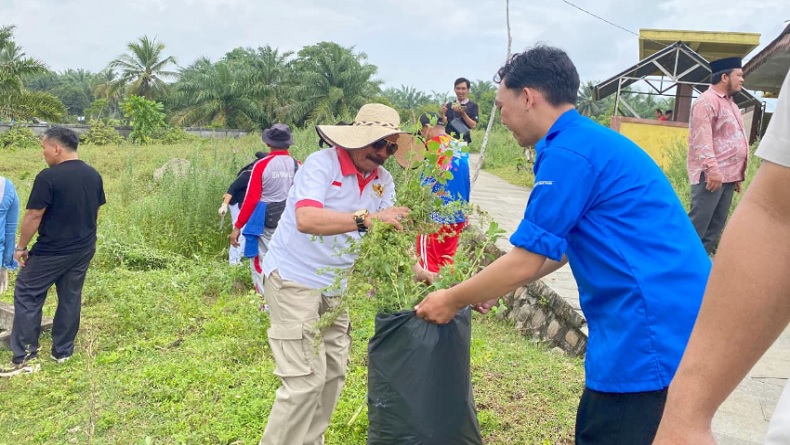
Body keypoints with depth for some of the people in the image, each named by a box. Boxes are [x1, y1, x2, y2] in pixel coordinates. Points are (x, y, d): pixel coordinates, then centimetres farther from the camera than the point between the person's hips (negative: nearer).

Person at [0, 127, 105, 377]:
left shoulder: (48, 177, -19)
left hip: (51, 251, -7)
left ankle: (25, 358, 6)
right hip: (84, 249, 7)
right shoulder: (94, 175, 3)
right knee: (70, 297, 14)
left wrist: (21, 247, -4)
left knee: (27, 296, 5)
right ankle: (63, 351, 21)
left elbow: (33, 216, -15)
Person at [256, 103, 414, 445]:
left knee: (333, 372, 14)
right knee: (305, 378, -10)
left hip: (336, 285, 7)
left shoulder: (383, 180, 2)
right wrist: (367, 218, -44)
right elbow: (306, 219, -34)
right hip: (294, 277, -7)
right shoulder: (321, 163, -19)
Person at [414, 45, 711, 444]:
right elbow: (558, 247, 24)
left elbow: (524, 262, -13)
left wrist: (453, 299, 2)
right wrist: (492, 288, 26)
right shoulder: (593, 140, 16)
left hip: (650, 336, -10)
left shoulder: (568, 152, -16)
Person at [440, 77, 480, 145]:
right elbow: (444, 123, 4)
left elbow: (473, 125, -6)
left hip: (463, 141, -3)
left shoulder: (473, 106, 4)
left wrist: (463, 113, -18)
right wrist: (443, 114, -16)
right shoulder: (449, 105, 13)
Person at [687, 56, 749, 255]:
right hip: (711, 175, -10)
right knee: (698, 223, -11)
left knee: (716, 226, 8)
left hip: (727, 175, 10)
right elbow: (702, 138, -19)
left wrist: (737, 174, 23)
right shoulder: (707, 101, -8)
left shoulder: (729, 103, 23)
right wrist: (712, 169, -26)